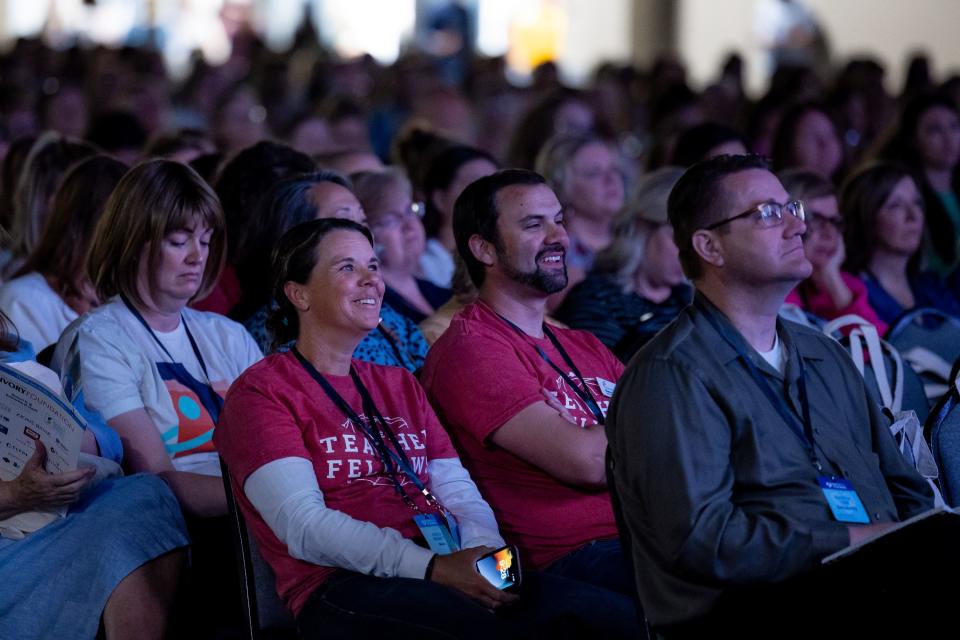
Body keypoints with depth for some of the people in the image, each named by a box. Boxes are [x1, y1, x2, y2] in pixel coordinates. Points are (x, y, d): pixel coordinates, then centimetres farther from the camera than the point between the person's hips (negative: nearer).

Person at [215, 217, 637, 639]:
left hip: (446, 571, 6)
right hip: (345, 590, -6)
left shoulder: (399, 385, 27)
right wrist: (432, 568, -20)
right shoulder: (260, 393, 5)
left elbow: (457, 491, 17)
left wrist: (485, 550, -9)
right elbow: (303, 526, -9)